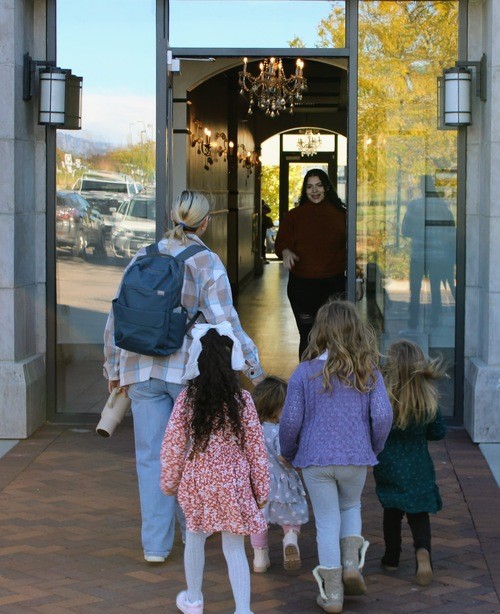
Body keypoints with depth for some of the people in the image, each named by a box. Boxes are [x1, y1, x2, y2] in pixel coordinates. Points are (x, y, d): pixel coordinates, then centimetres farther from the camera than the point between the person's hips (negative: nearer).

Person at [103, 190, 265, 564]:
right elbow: (224, 322, -12)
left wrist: (113, 366, 19)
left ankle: (156, 544, 6)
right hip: (189, 366, -3)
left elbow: (116, 319, 9)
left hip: (142, 368, 3)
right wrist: (252, 361, -4)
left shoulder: (144, 257, 7)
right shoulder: (207, 263, -5)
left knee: (152, 456, 7)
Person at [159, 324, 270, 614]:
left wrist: (169, 481, 10)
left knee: (195, 537, 22)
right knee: (235, 548, 5)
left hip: (196, 480, 1)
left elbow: (172, 445, -5)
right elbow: (256, 447, -4)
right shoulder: (242, 399, -9)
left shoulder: (187, 398, -8)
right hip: (233, 481, -1)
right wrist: (262, 488, 6)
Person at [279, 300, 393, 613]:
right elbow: (383, 415, -9)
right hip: (356, 458, 1)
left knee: (327, 522, 9)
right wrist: (373, 448, 9)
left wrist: (288, 452, 11)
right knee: (351, 505, 27)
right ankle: (352, 562, 9)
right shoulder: (369, 372, -4)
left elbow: (290, 420, -7)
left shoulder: (305, 372, -7)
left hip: (315, 458, -1)